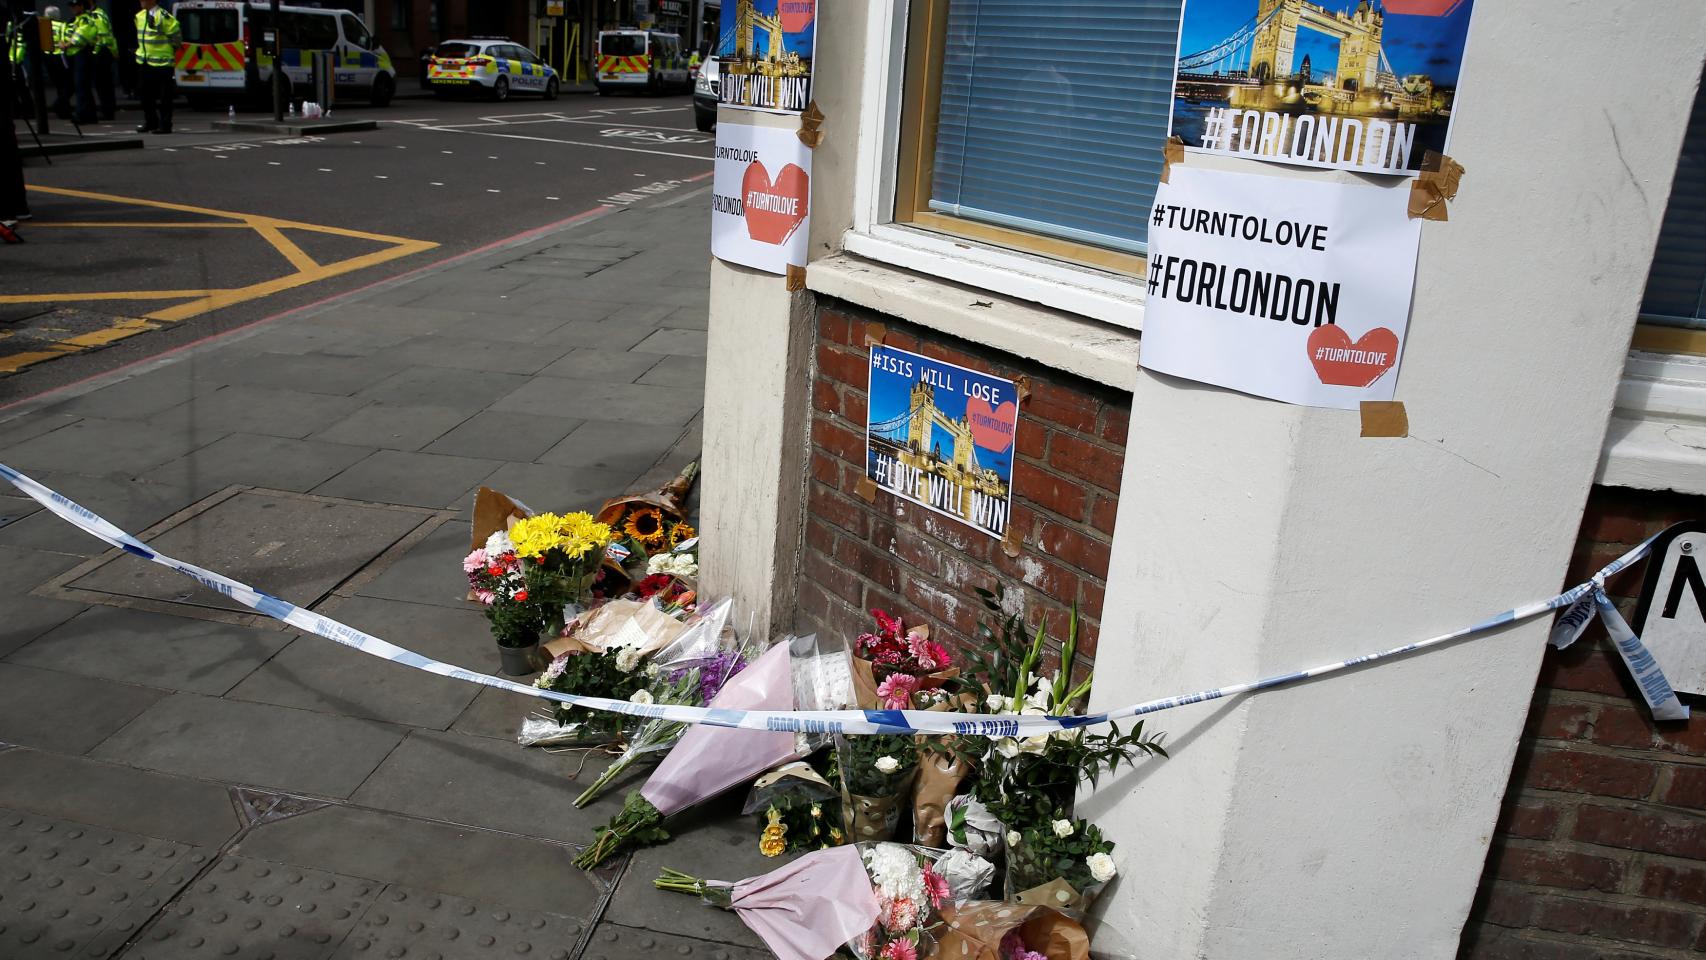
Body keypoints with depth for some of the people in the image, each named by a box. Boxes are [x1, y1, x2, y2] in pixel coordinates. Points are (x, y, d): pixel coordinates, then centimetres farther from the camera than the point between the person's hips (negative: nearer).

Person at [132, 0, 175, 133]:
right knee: (146, 94, 13)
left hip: (161, 63, -8)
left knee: (163, 97, -3)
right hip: (143, 62, 8)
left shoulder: (163, 17, -15)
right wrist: (143, 50, 19)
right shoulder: (139, 16, 11)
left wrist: (169, 51, -2)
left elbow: (176, 36, -10)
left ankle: (164, 125, 3)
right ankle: (150, 123, 23)